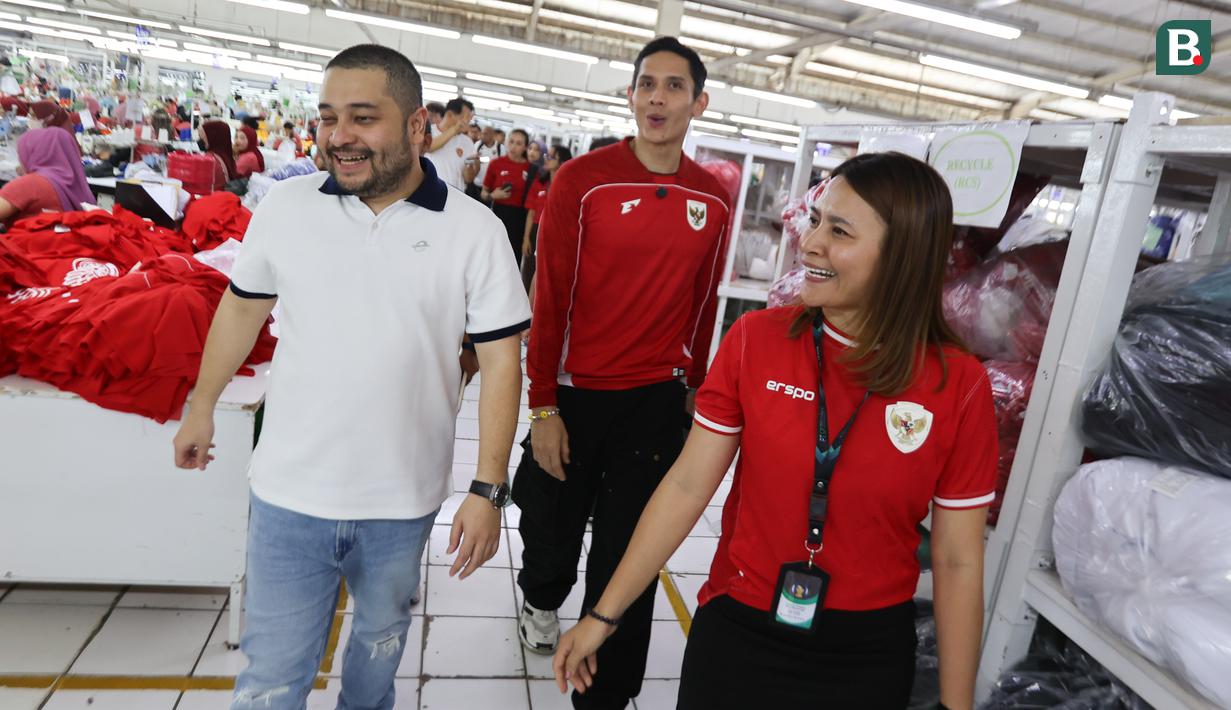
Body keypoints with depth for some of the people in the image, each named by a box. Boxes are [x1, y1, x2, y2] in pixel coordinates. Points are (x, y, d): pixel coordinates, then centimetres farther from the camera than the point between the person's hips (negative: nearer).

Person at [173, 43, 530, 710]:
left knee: (382, 637, 24)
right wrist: (201, 406, 18)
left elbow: (500, 362, -9)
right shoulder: (285, 204, -4)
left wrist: (487, 491, -12)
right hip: (289, 494, 1)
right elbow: (242, 306, 10)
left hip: (403, 502, 0)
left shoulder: (475, 231, -10)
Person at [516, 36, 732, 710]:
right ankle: (541, 601, 55)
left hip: (658, 401, 2)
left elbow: (703, 302, 9)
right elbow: (549, 299, -9)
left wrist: (695, 390, 11)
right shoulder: (581, 180, -9)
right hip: (575, 397, -1)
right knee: (551, 529, 18)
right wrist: (543, 408, -9)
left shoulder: (714, 199, 2)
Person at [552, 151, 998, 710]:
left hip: (867, 659, 0)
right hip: (734, 632, 1)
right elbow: (687, 485, -7)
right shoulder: (754, 339, -11)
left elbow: (958, 562, -5)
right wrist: (603, 615, -4)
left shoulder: (959, 385, -12)